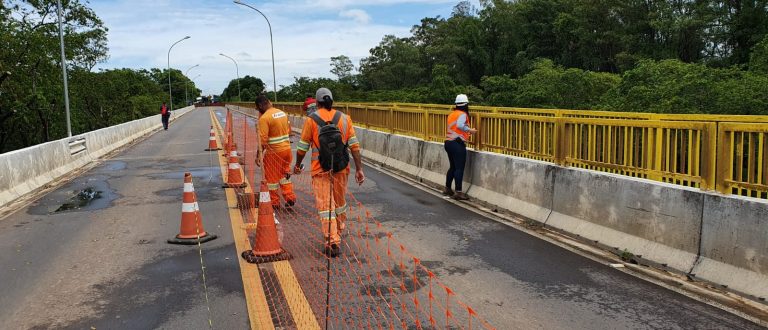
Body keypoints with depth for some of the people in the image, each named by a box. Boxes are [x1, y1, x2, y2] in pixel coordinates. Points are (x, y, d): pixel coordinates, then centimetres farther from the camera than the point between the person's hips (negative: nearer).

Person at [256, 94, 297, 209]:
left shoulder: (264, 118, -17)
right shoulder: (283, 113, 6)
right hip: (287, 148, 7)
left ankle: (274, 202, 19)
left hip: (273, 152, -7)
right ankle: (290, 197, 16)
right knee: (284, 174, 22)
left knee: (272, 177, 9)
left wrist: (259, 155, -13)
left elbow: (263, 140, -20)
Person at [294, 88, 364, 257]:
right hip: (341, 168, 3)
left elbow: (303, 147, 0)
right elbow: (354, 146, -3)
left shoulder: (311, 120, -5)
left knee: (325, 205, 1)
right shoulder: (344, 118, 1)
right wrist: (359, 169, 0)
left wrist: (297, 165, 16)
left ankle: (333, 242, -5)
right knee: (340, 202, 20)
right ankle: (338, 234, 38)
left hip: (320, 170, -3)